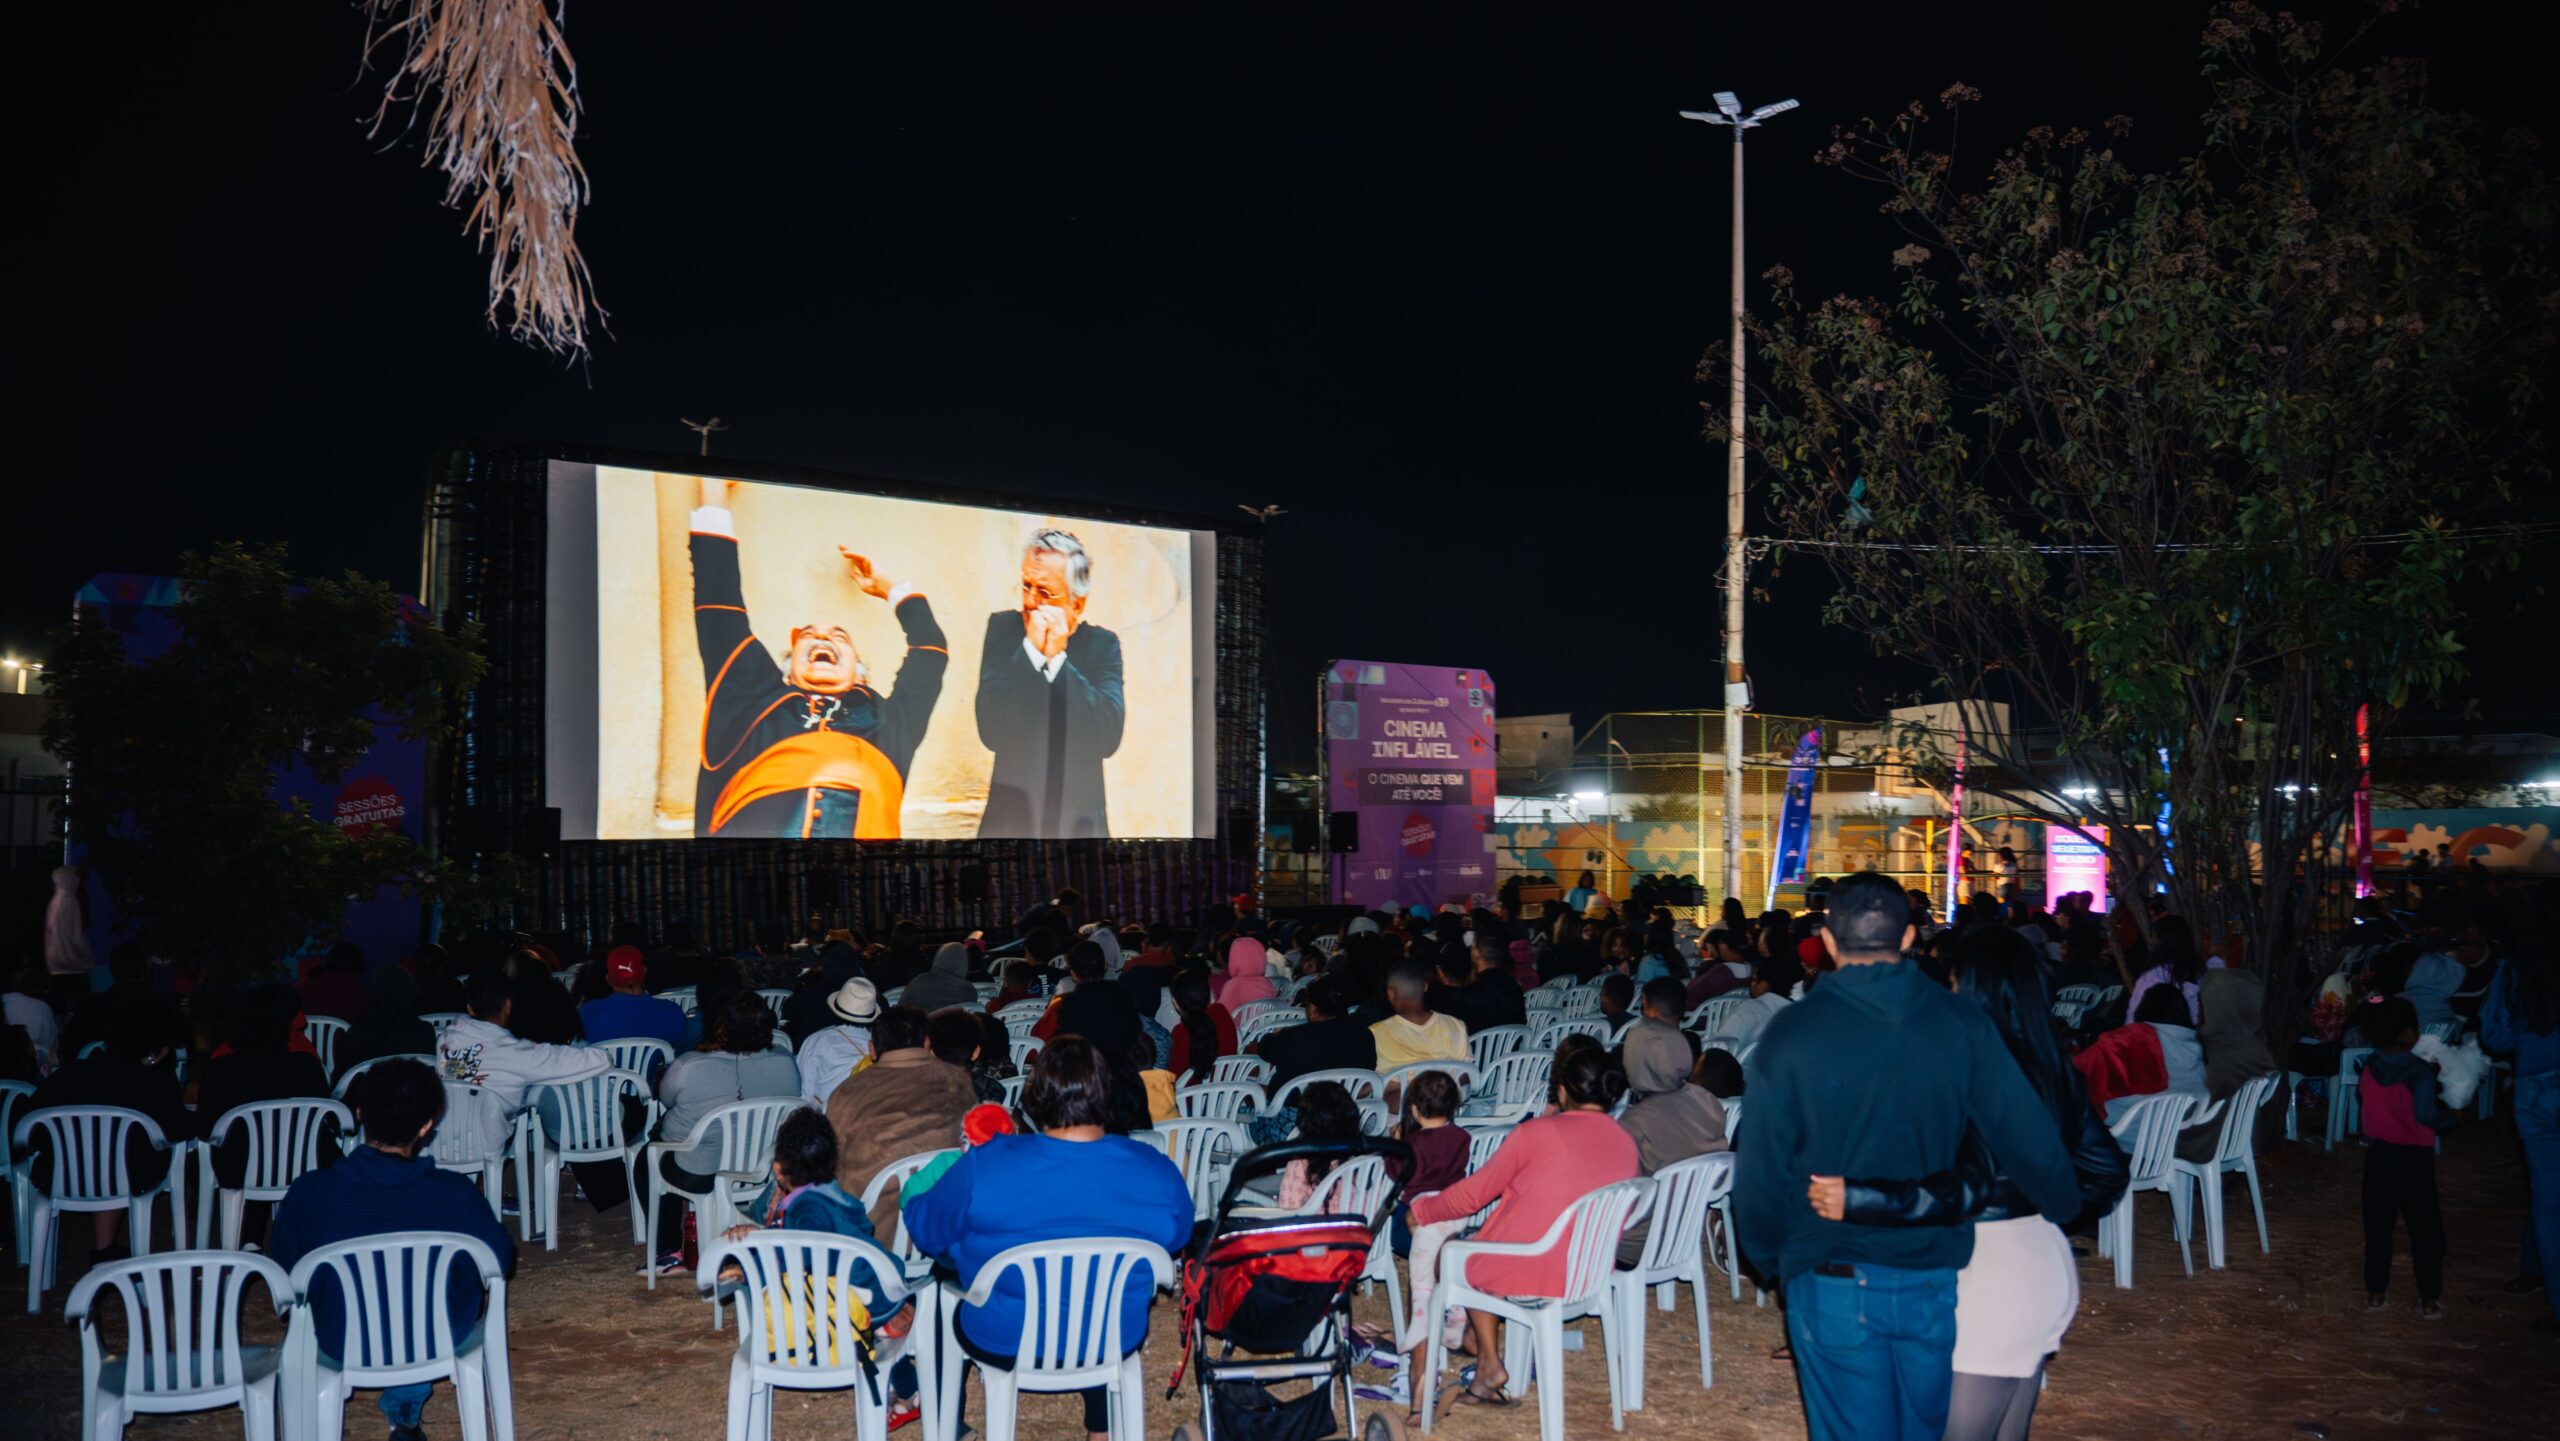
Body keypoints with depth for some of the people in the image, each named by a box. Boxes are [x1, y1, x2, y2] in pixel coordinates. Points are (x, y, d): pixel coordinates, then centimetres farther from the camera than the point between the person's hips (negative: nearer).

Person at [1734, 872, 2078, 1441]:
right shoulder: (1962, 1024, -6)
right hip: (1935, 1280, 2)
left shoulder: (1791, 1032, -11)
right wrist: (2063, 1208, 14)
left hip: (1833, 1283, -2)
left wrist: (1767, 1255, 9)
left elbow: (1761, 1167, -7)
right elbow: (2029, 1137, -6)